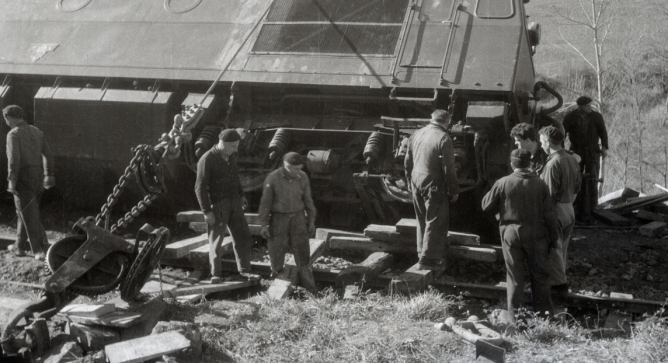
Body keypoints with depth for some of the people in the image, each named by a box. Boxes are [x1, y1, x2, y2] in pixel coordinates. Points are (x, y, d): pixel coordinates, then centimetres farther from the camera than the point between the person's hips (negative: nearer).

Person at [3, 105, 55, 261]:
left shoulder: (13, 134, -12)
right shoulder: (36, 131, 10)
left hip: (23, 178, -7)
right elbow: (48, 154, 11)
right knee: (24, 213, 20)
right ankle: (20, 246, 25)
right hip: (37, 177, 7)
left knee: (29, 216, 0)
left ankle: (42, 250, 0)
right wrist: (49, 175, 18)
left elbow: (14, 159, -20)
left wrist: (11, 182, -17)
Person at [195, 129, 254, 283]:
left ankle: (244, 270, 19)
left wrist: (241, 195, 15)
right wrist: (206, 211, -20)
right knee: (216, 240, 3)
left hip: (234, 204, 6)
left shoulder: (231, 155, 4)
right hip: (217, 206, -6)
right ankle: (216, 274, 14)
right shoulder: (207, 160, -17)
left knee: (243, 236, 7)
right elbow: (200, 188, -17)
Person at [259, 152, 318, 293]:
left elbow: (307, 200, 6)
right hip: (278, 219, -2)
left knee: (303, 255, 2)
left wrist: (311, 221, 8)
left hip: (298, 218, 2)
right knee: (277, 255, 5)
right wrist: (264, 224, -5)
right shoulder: (273, 178, -13)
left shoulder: (302, 177, -4)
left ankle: (310, 289, 8)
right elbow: (265, 202, -6)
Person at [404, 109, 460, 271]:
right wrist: (454, 190, -5)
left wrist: (410, 182, 24)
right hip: (434, 186, -7)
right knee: (436, 222, 2)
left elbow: (407, 162, 13)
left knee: (422, 221, 19)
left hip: (416, 183, 7)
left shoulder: (416, 135, 5)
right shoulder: (443, 139, -16)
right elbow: (448, 169, -15)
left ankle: (423, 253, 29)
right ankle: (428, 259, 4)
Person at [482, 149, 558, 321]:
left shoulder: (502, 183, -8)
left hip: (511, 234, 0)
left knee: (514, 276, 8)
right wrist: (553, 237, 5)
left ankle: (515, 313, 11)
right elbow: (549, 214, -4)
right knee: (539, 274, 12)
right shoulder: (540, 184, -6)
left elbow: (486, 206, 0)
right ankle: (543, 311, 18)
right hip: (535, 235, 1)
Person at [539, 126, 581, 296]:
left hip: (556, 211, -8)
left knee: (553, 249, 4)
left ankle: (558, 284, 12)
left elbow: (550, 194, -22)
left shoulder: (553, 164, -23)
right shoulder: (572, 159, 3)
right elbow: (577, 187, 12)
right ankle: (560, 278, 31)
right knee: (562, 247, 20)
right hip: (569, 209, 8)